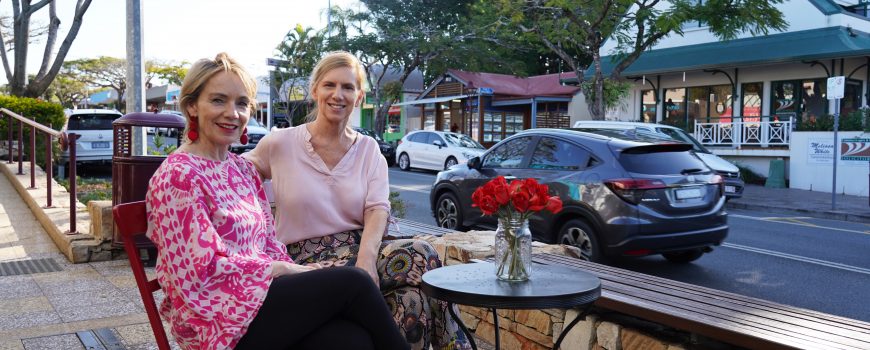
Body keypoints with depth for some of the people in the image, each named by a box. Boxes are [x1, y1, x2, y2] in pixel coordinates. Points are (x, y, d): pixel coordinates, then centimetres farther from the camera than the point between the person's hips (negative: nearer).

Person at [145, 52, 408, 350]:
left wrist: (297, 273, -5)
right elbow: (205, 269, -14)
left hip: (257, 295, 6)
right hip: (215, 320, -6)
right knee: (352, 283, -20)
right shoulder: (177, 176, -8)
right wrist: (289, 270, -11)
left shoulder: (244, 169, 15)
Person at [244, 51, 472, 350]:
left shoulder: (368, 149, 10)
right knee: (421, 257, -27)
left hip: (360, 249, 3)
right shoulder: (281, 143, 4)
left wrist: (366, 256, -23)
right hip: (305, 259, -3)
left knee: (413, 297, -31)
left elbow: (377, 210, -1)